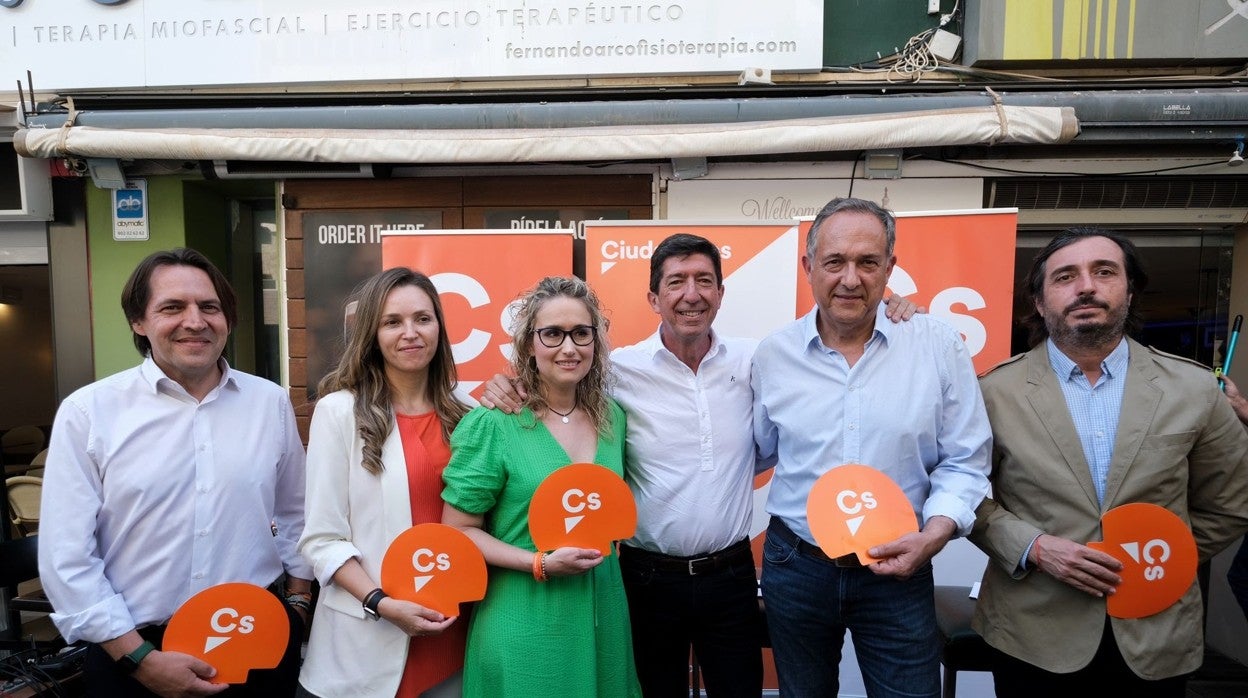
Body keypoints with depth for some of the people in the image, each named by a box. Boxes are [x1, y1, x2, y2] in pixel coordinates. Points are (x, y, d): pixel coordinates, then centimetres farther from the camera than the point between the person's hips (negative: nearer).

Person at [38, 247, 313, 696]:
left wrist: (297, 602, 7)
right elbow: (66, 557, -8)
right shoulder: (88, 411, -8)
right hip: (135, 649, -2)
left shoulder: (270, 401, 0)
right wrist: (139, 658, -10)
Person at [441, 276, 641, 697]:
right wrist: (540, 564, -19)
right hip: (524, 621, -4)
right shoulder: (492, 425, -13)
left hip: (602, 613, 5)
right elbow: (458, 531, -10)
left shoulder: (613, 418, 2)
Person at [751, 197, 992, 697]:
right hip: (795, 566, 2)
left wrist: (935, 534, -16)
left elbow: (964, 462, -3)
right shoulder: (773, 355, -3)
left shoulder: (938, 347, -7)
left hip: (898, 569, -1)